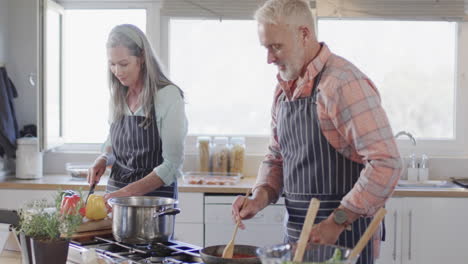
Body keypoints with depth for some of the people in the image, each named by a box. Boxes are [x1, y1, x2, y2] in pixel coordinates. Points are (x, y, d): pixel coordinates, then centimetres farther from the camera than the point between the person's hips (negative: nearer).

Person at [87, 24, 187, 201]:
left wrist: (127, 192, -18)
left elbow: (172, 165, -13)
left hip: (155, 196, -5)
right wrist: (103, 160, 2)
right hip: (115, 194, 5)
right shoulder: (118, 96, 7)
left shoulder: (168, 96, -10)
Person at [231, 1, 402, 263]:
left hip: (342, 235, -7)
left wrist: (336, 222, -21)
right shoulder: (284, 88, 8)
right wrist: (259, 199, -1)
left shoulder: (344, 83, -18)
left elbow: (386, 164, -23)